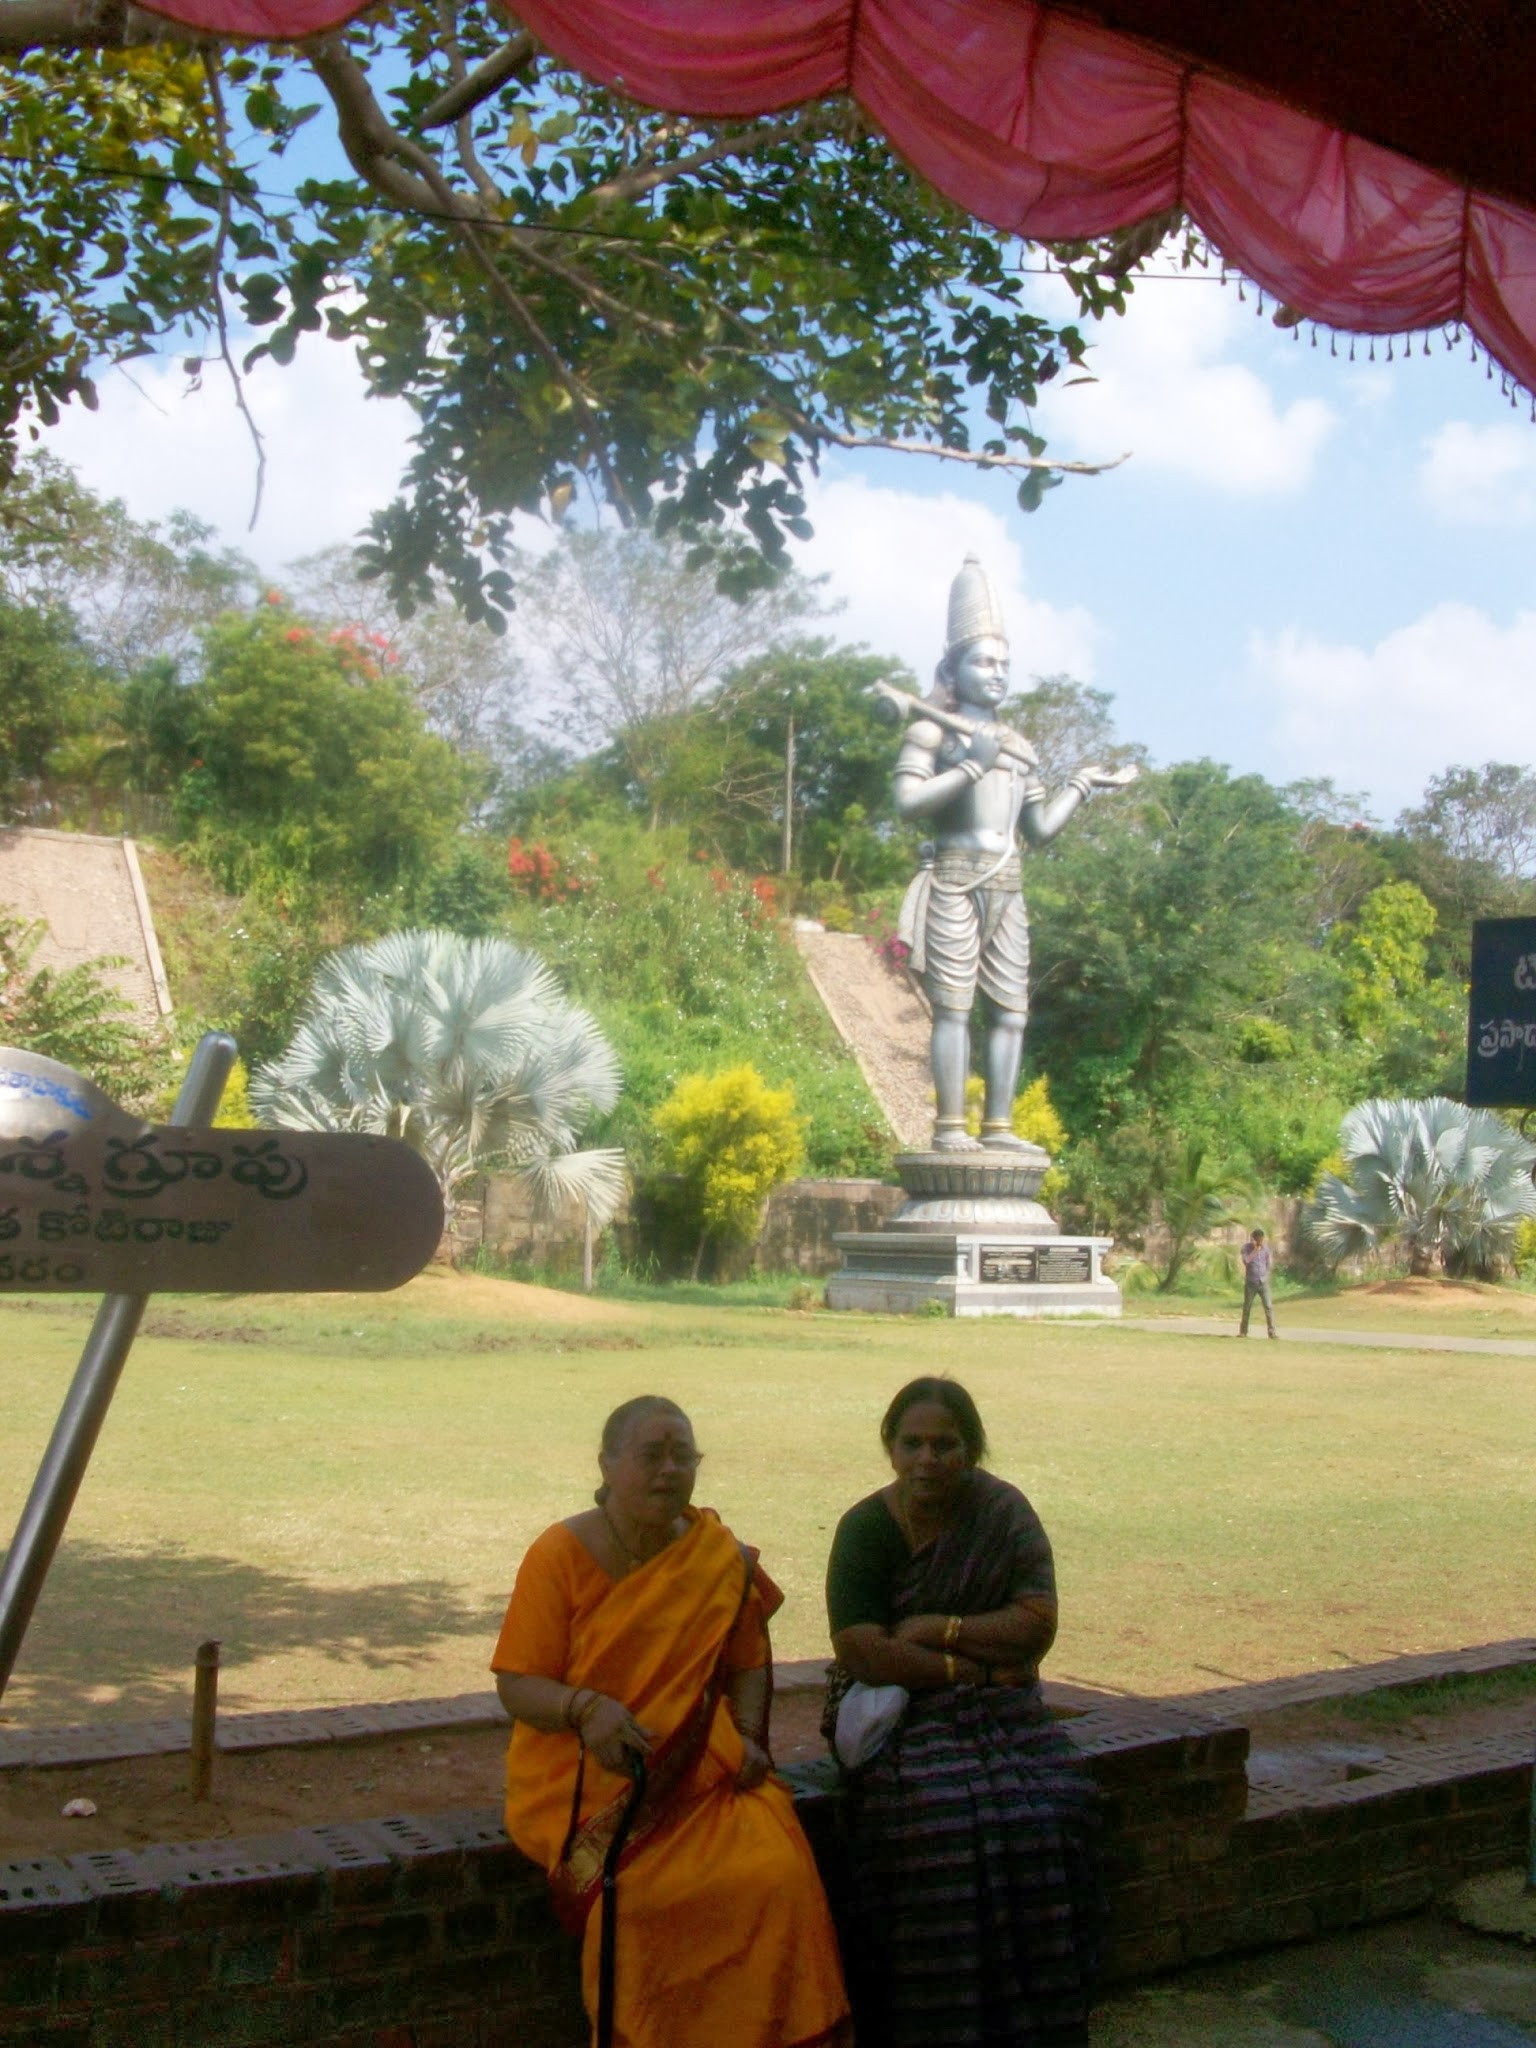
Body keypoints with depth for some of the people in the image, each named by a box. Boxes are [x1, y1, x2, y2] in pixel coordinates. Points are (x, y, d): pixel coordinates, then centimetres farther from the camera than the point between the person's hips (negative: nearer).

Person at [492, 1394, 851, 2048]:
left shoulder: (723, 1558, 7)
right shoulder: (559, 1556, -4)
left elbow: (746, 1664, 16)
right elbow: (516, 1685, -5)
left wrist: (748, 1737, -2)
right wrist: (584, 1709, -24)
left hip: (697, 1770, 3)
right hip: (583, 1775, -3)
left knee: (777, 1870, -22)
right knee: (639, 1889, -30)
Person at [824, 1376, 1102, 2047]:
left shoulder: (1003, 1510, 2)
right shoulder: (865, 1528, -5)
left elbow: (1038, 1623, -6)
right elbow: (862, 1652, -14)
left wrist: (936, 1628, -12)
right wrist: (973, 1667, -12)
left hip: (1002, 1713, 2)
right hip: (900, 1711, -2)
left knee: (1049, 1814, -25)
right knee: (939, 1823, -30)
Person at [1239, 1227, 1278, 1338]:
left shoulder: (1266, 1248, 1)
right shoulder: (1246, 1248, -4)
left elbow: (1269, 1263, 11)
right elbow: (1246, 1261, -21)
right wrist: (1255, 1249, -19)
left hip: (1263, 1282, 1)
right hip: (1250, 1283, -1)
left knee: (1269, 1306, -9)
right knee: (1247, 1308, 7)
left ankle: (1272, 1331, -10)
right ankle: (1243, 1331, 20)